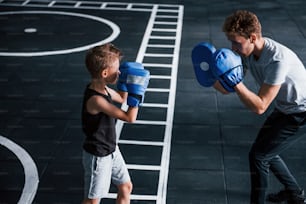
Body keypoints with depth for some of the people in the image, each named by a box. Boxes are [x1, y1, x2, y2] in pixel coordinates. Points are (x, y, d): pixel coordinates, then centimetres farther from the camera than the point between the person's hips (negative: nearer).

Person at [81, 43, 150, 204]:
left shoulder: (104, 89, -4)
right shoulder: (96, 99, -32)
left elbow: (121, 99, 19)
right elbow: (130, 118, -30)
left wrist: (125, 83, 3)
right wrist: (136, 92, -28)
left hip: (111, 150, 9)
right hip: (98, 156, -9)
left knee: (126, 186, 20)